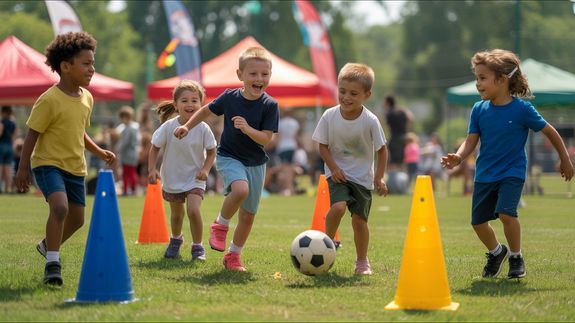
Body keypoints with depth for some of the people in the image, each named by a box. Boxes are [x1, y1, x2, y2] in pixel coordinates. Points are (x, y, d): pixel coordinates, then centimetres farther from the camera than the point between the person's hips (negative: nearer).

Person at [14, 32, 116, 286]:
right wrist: (23, 168, -13)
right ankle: (52, 263, -18)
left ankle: (47, 245, 42)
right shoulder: (49, 100, -18)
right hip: (48, 163, -7)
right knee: (60, 207, -28)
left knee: (77, 219, 13)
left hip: (75, 167, 7)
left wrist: (100, 152, 9)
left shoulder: (87, 98, 4)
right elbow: (32, 134, -13)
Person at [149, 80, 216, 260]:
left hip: (195, 178, -1)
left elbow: (211, 152, -3)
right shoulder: (168, 127, -15)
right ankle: (176, 239, 48)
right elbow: (155, 148, -2)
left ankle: (197, 247, -3)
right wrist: (152, 169, -12)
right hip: (172, 178, 1)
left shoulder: (203, 129, -15)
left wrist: (205, 169, -17)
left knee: (193, 210, -21)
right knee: (176, 214, 16)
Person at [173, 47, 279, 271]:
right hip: (229, 157, -2)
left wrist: (247, 128, -34)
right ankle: (221, 225, -6)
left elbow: (266, 138, -18)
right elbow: (207, 110, 10)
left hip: (256, 162, 2)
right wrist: (188, 126, 6)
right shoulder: (230, 97, -9)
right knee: (241, 189, -32)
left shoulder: (270, 105, -13)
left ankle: (233, 255, 27)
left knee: (248, 215, 7)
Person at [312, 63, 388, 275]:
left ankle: (362, 261, 20)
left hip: (362, 177, 0)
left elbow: (381, 150, -2)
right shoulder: (330, 116, -10)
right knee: (338, 206, -26)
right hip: (338, 174, 0)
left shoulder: (370, 121, -13)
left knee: (359, 219, 0)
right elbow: (323, 146, -1)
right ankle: (328, 241, 1)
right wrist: (333, 168, -14)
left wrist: (379, 177, -8)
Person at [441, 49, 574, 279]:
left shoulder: (522, 109, -13)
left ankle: (516, 257, 0)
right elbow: (471, 141, -5)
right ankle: (496, 252, 35)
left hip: (512, 173, -4)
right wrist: (458, 157, -26)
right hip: (485, 174, 4)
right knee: (478, 221, 6)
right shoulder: (479, 110, -3)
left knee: (506, 213, -24)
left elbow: (550, 132, -2)